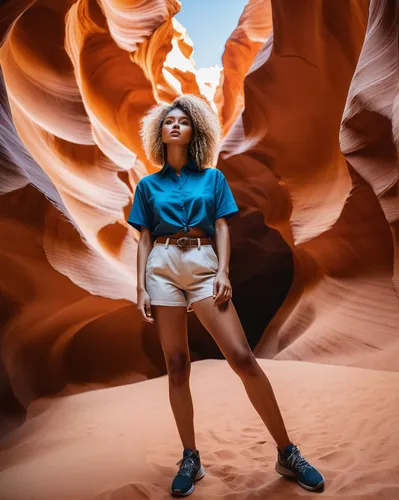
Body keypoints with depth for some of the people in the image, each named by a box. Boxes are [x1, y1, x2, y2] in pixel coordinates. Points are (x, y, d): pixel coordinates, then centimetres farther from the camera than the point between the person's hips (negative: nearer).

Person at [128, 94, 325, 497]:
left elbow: (222, 228, 6)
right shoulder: (148, 185, 14)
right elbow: (144, 239, 10)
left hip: (204, 264, -1)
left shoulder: (212, 177, 13)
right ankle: (190, 458, 14)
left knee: (242, 357, -10)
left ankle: (287, 454, 1)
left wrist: (223, 272, -8)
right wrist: (141, 288, 2)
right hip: (163, 267, 2)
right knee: (176, 365, 2)